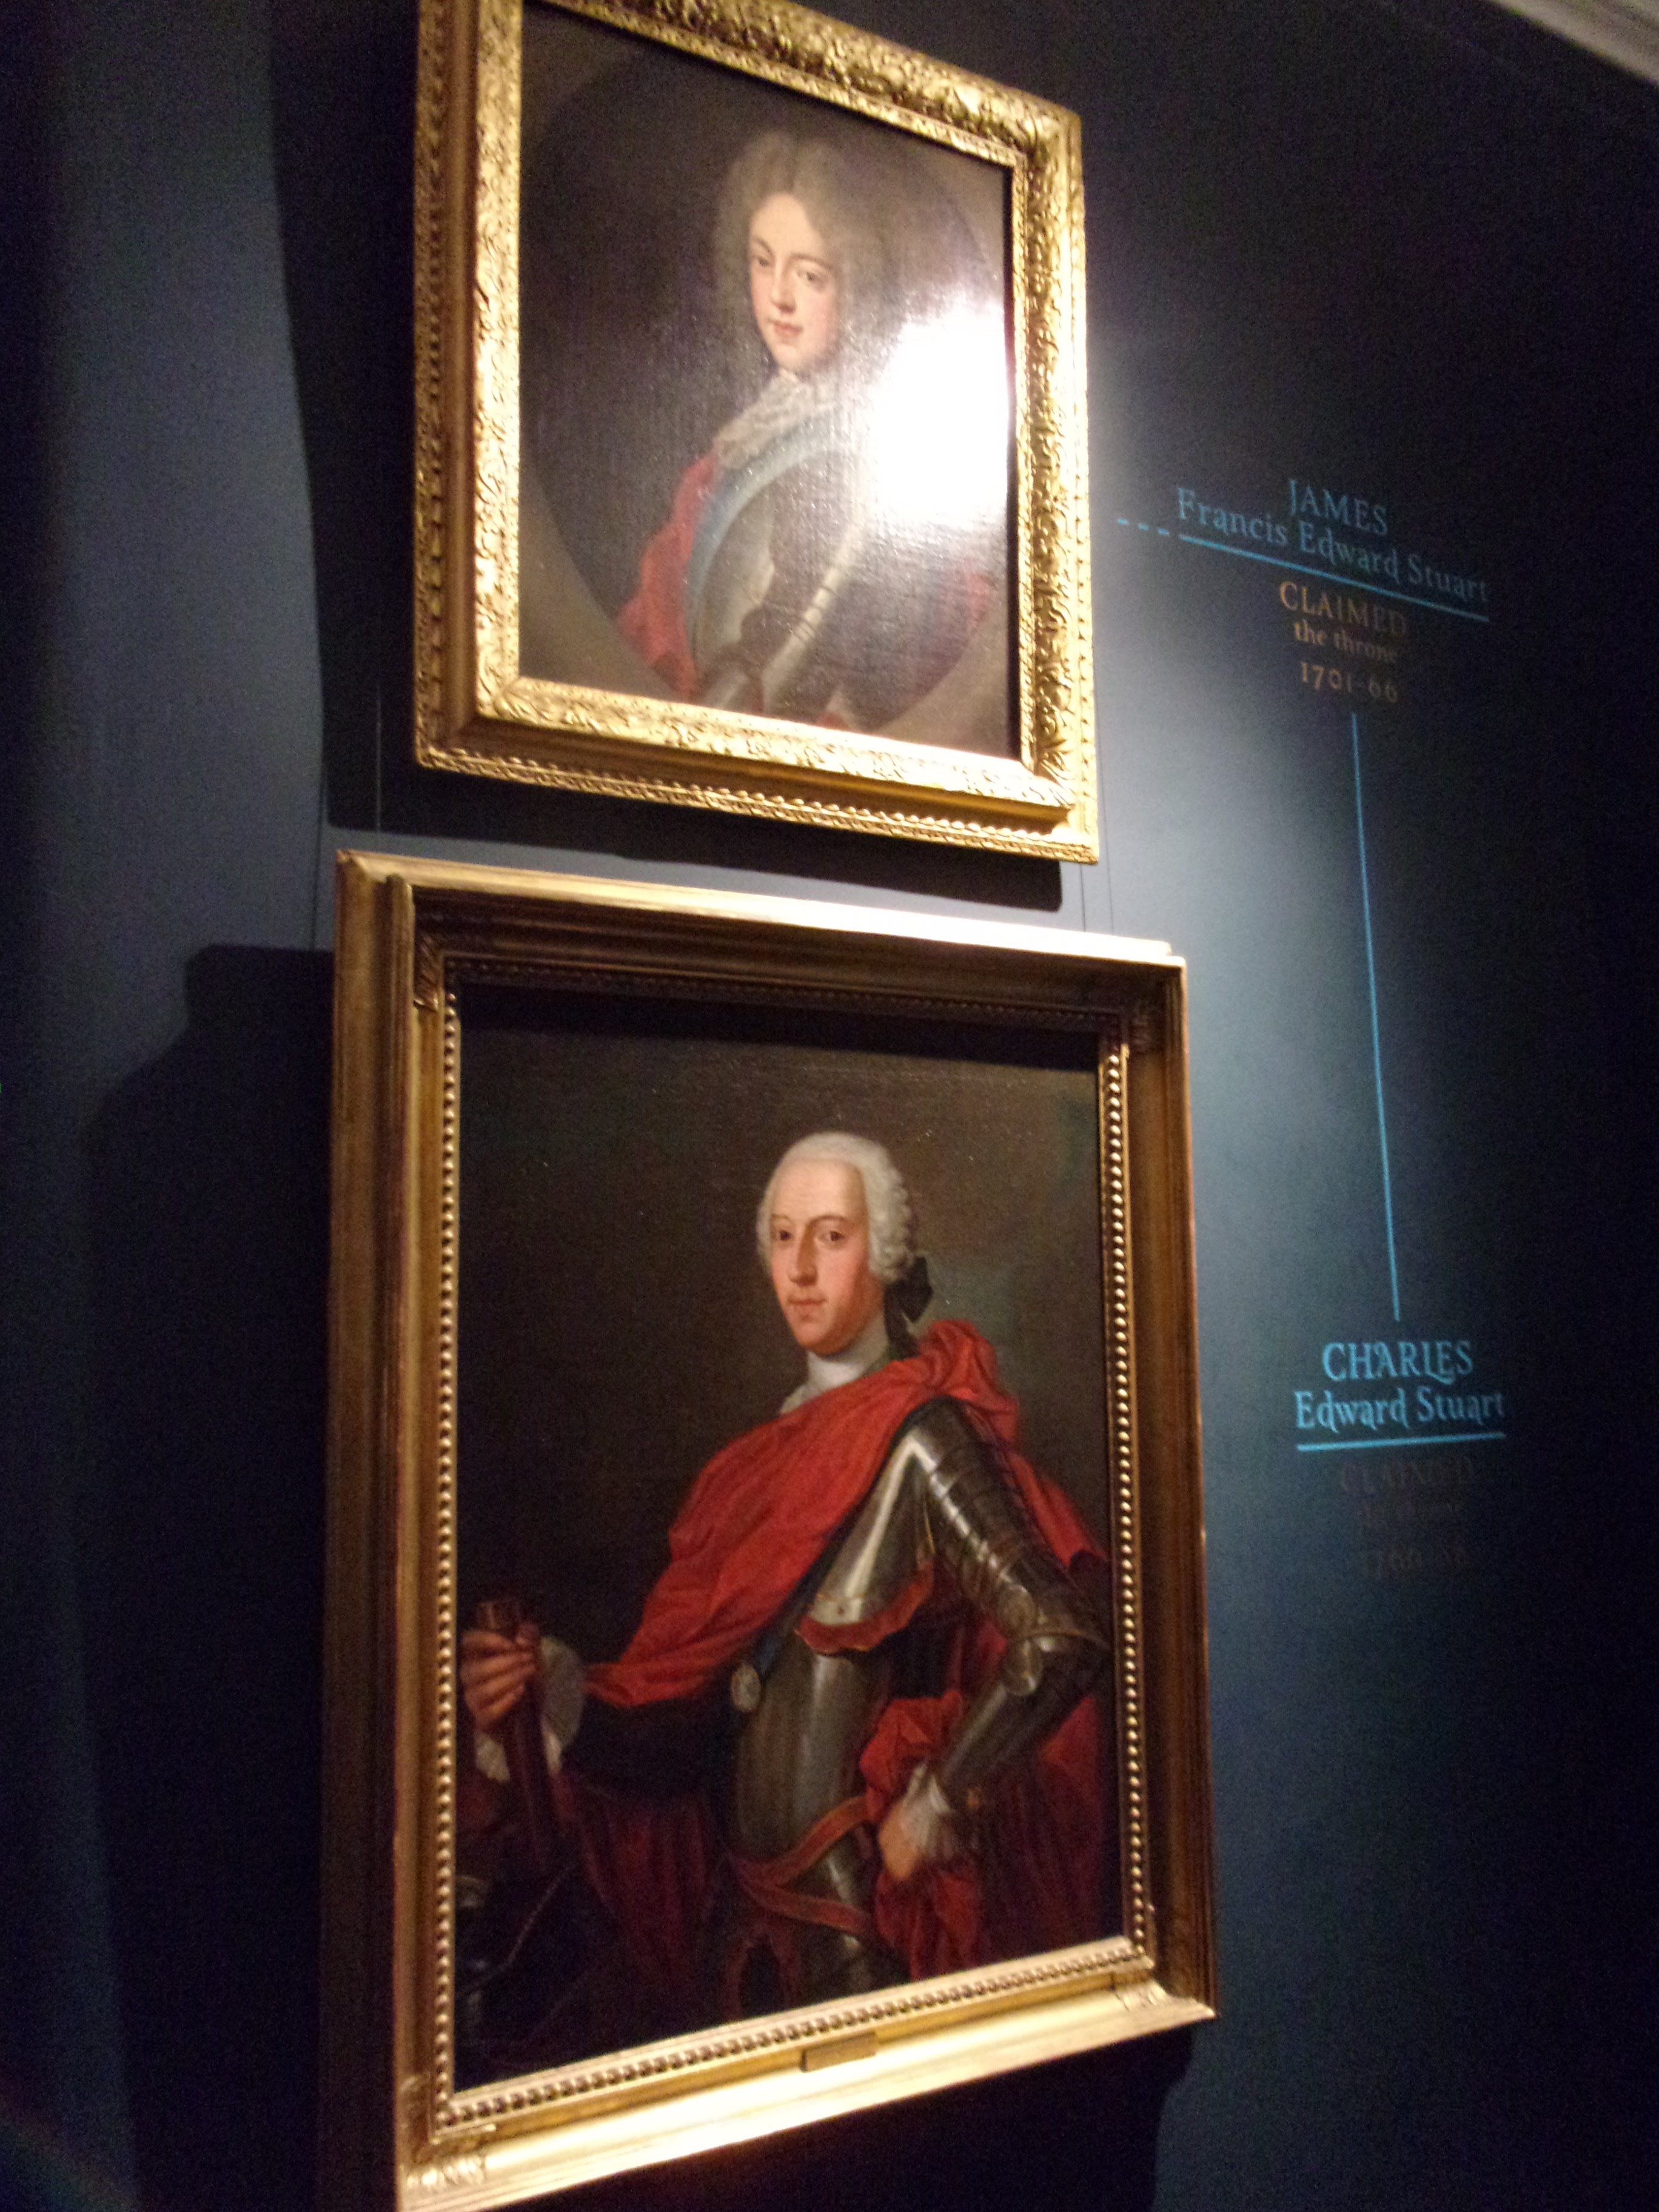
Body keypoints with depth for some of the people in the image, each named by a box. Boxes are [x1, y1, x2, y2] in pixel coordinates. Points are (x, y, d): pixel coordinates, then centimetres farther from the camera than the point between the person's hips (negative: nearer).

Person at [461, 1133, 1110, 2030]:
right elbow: (713, 1681, 5)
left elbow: (1060, 1640, -25)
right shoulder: (782, 1448, 7)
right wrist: (553, 1679, -10)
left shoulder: (921, 1437, -14)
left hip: (854, 1922, -7)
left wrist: (930, 1813, -16)